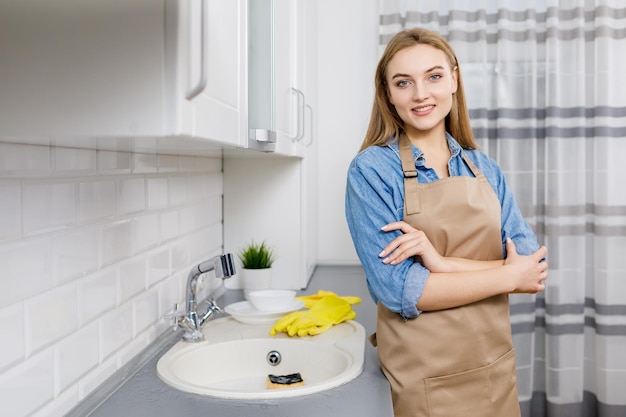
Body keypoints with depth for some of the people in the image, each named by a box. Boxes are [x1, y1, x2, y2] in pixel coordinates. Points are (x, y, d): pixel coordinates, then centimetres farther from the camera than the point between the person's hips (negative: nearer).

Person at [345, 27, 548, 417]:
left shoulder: (486, 169, 2)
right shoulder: (372, 169, -12)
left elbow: (533, 265, -6)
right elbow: (398, 290, -19)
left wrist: (443, 262, -21)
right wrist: (508, 275, -14)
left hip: (498, 370, 5)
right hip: (424, 380, -4)